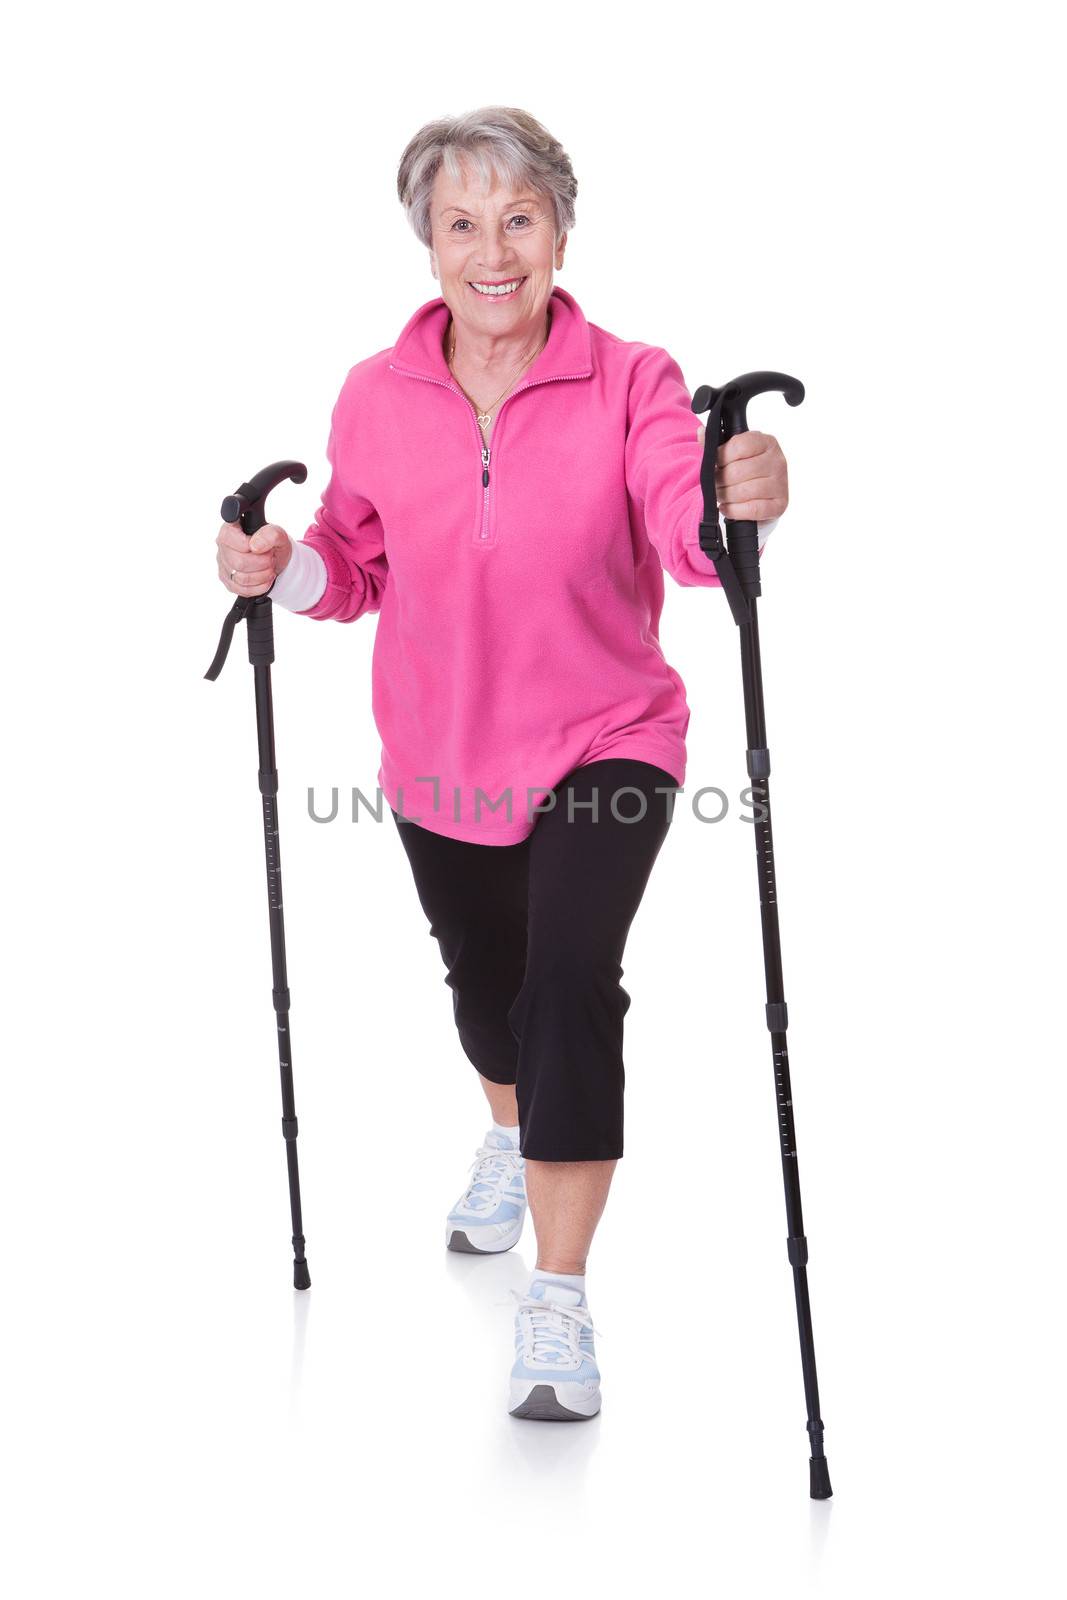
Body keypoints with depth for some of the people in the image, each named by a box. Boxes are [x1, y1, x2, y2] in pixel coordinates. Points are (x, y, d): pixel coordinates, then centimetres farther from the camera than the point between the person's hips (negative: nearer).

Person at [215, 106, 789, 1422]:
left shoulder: (629, 382, -16)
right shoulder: (376, 396, -7)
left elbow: (687, 529, -31)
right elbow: (359, 565, 3)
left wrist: (741, 508, -54)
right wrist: (281, 568, -18)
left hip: (602, 745, -4)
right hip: (440, 760, 4)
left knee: (570, 986, -23)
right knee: (483, 982, 24)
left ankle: (558, 1305, -9)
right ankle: (513, 1136, 59)